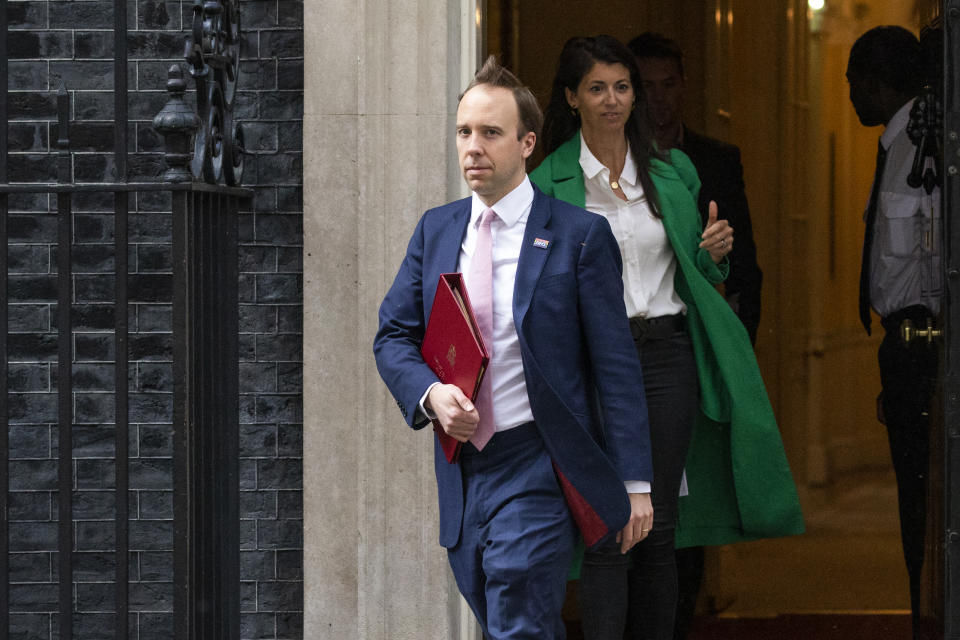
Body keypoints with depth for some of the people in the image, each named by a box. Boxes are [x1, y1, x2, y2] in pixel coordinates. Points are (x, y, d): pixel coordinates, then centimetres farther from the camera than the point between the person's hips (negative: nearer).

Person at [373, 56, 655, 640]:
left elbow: (616, 366, -6)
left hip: (535, 469, -5)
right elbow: (394, 335, 12)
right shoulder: (436, 230, 10)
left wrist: (636, 484, -8)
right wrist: (430, 393, -10)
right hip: (461, 470, 6)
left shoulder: (580, 235, -5)